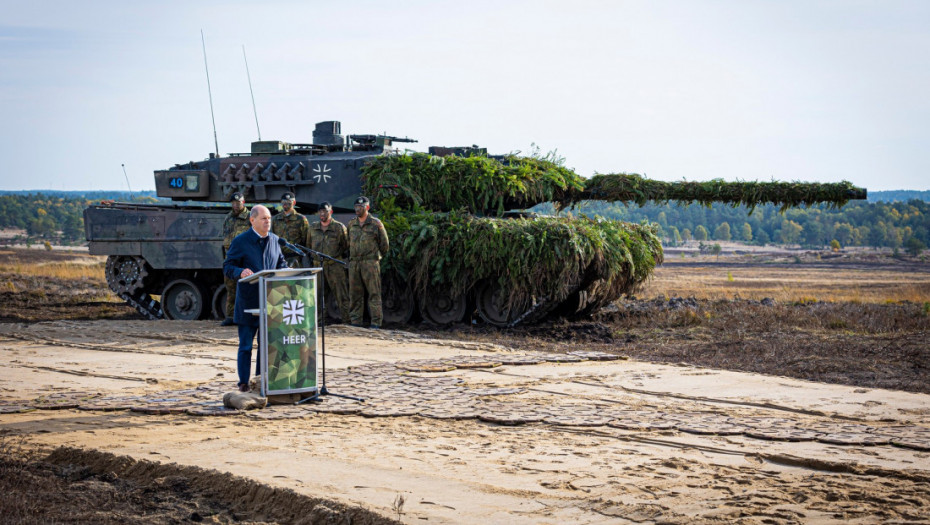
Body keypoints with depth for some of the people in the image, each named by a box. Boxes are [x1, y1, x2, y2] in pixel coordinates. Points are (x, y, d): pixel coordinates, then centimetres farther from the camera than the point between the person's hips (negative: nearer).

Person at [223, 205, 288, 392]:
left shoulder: (274, 240, 10)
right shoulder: (240, 242, -6)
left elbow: (281, 262, 21)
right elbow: (227, 267, -8)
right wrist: (241, 272, -28)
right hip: (248, 302, -5)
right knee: (245, 345, 1)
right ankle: (244, 382, 9)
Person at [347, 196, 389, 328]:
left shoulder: (375, 224, 0)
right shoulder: (351, 224, 13)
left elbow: (384, 243, 6)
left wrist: (379, 256, 12)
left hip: (370, 262, -5)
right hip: (354, 263, 5)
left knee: (374, 293, -5)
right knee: (355, 294, 6)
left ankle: (375, 323, -5)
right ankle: (355, 321, 11)